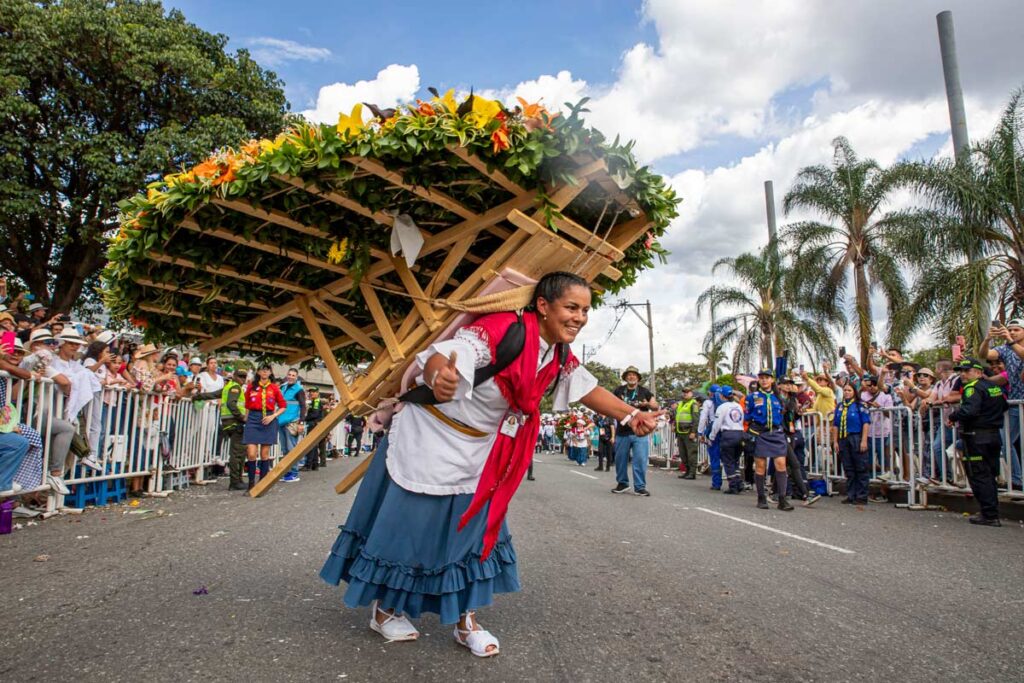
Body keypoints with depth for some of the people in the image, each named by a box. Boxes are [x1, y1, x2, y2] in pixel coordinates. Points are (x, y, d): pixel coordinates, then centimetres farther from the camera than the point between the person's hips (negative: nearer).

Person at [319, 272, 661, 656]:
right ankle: (383, 608, 29)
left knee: (474, 530, 10)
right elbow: (443, 355, -42)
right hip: (429, 439, -7)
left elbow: (588, 389, 8)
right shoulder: (499, 332, -30)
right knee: (407, 524, 6)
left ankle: (466, 619, 25)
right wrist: (438, 378, -66)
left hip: (478, 453, 7)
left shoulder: (560, 357, -4)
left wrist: (631, 416, -3)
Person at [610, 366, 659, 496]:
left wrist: (648, 404, -13)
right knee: (620, 459, 9)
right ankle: (622, 483, 25)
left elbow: (656, 406, 8)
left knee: (640, 460, -5)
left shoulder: (644, 391, 5)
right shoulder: (618, 391, 7)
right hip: (622, 433, 1)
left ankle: (640, 487, 3)